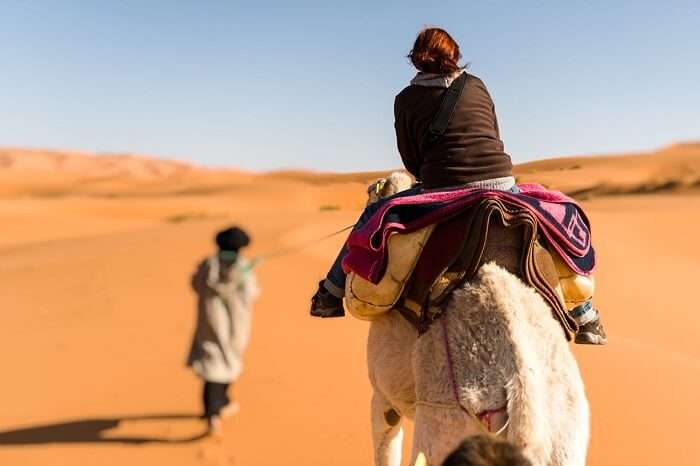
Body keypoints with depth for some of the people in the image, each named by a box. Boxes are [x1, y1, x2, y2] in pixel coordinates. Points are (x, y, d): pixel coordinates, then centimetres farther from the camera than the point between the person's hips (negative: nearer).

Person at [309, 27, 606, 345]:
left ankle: (330, 296, 21)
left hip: (442, 192, -2)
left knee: (374, 214, 19)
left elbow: (411, 161, 12)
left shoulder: (406, 99, 9)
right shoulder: (477, 85, 16)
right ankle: (586, 318, 29)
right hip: (501, 185, 2)